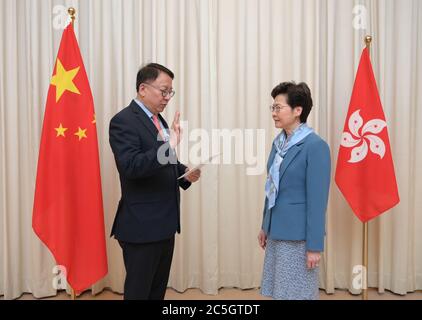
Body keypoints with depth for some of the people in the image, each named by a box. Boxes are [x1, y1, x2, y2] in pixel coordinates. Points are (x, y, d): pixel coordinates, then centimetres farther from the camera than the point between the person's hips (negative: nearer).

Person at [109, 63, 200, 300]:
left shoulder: (158, 119, 13)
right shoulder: (123, 121, -14)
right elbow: (131, 167, -26)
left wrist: (185, 173, 1)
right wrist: (169, 146, -35)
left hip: (165, 222, 9)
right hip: (142, 225, -8)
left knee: (158, 290, 19)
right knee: (138, 291, 6)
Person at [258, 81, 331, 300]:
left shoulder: (315, 146, -15)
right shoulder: (279, 142, 7)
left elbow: (317, 200, -16)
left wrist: (314, 246, -15)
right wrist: (265, 226, 16)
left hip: (299, 236, -7)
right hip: (277, 232, 7)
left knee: (296, 293, 7)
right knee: (279, 291, 17)